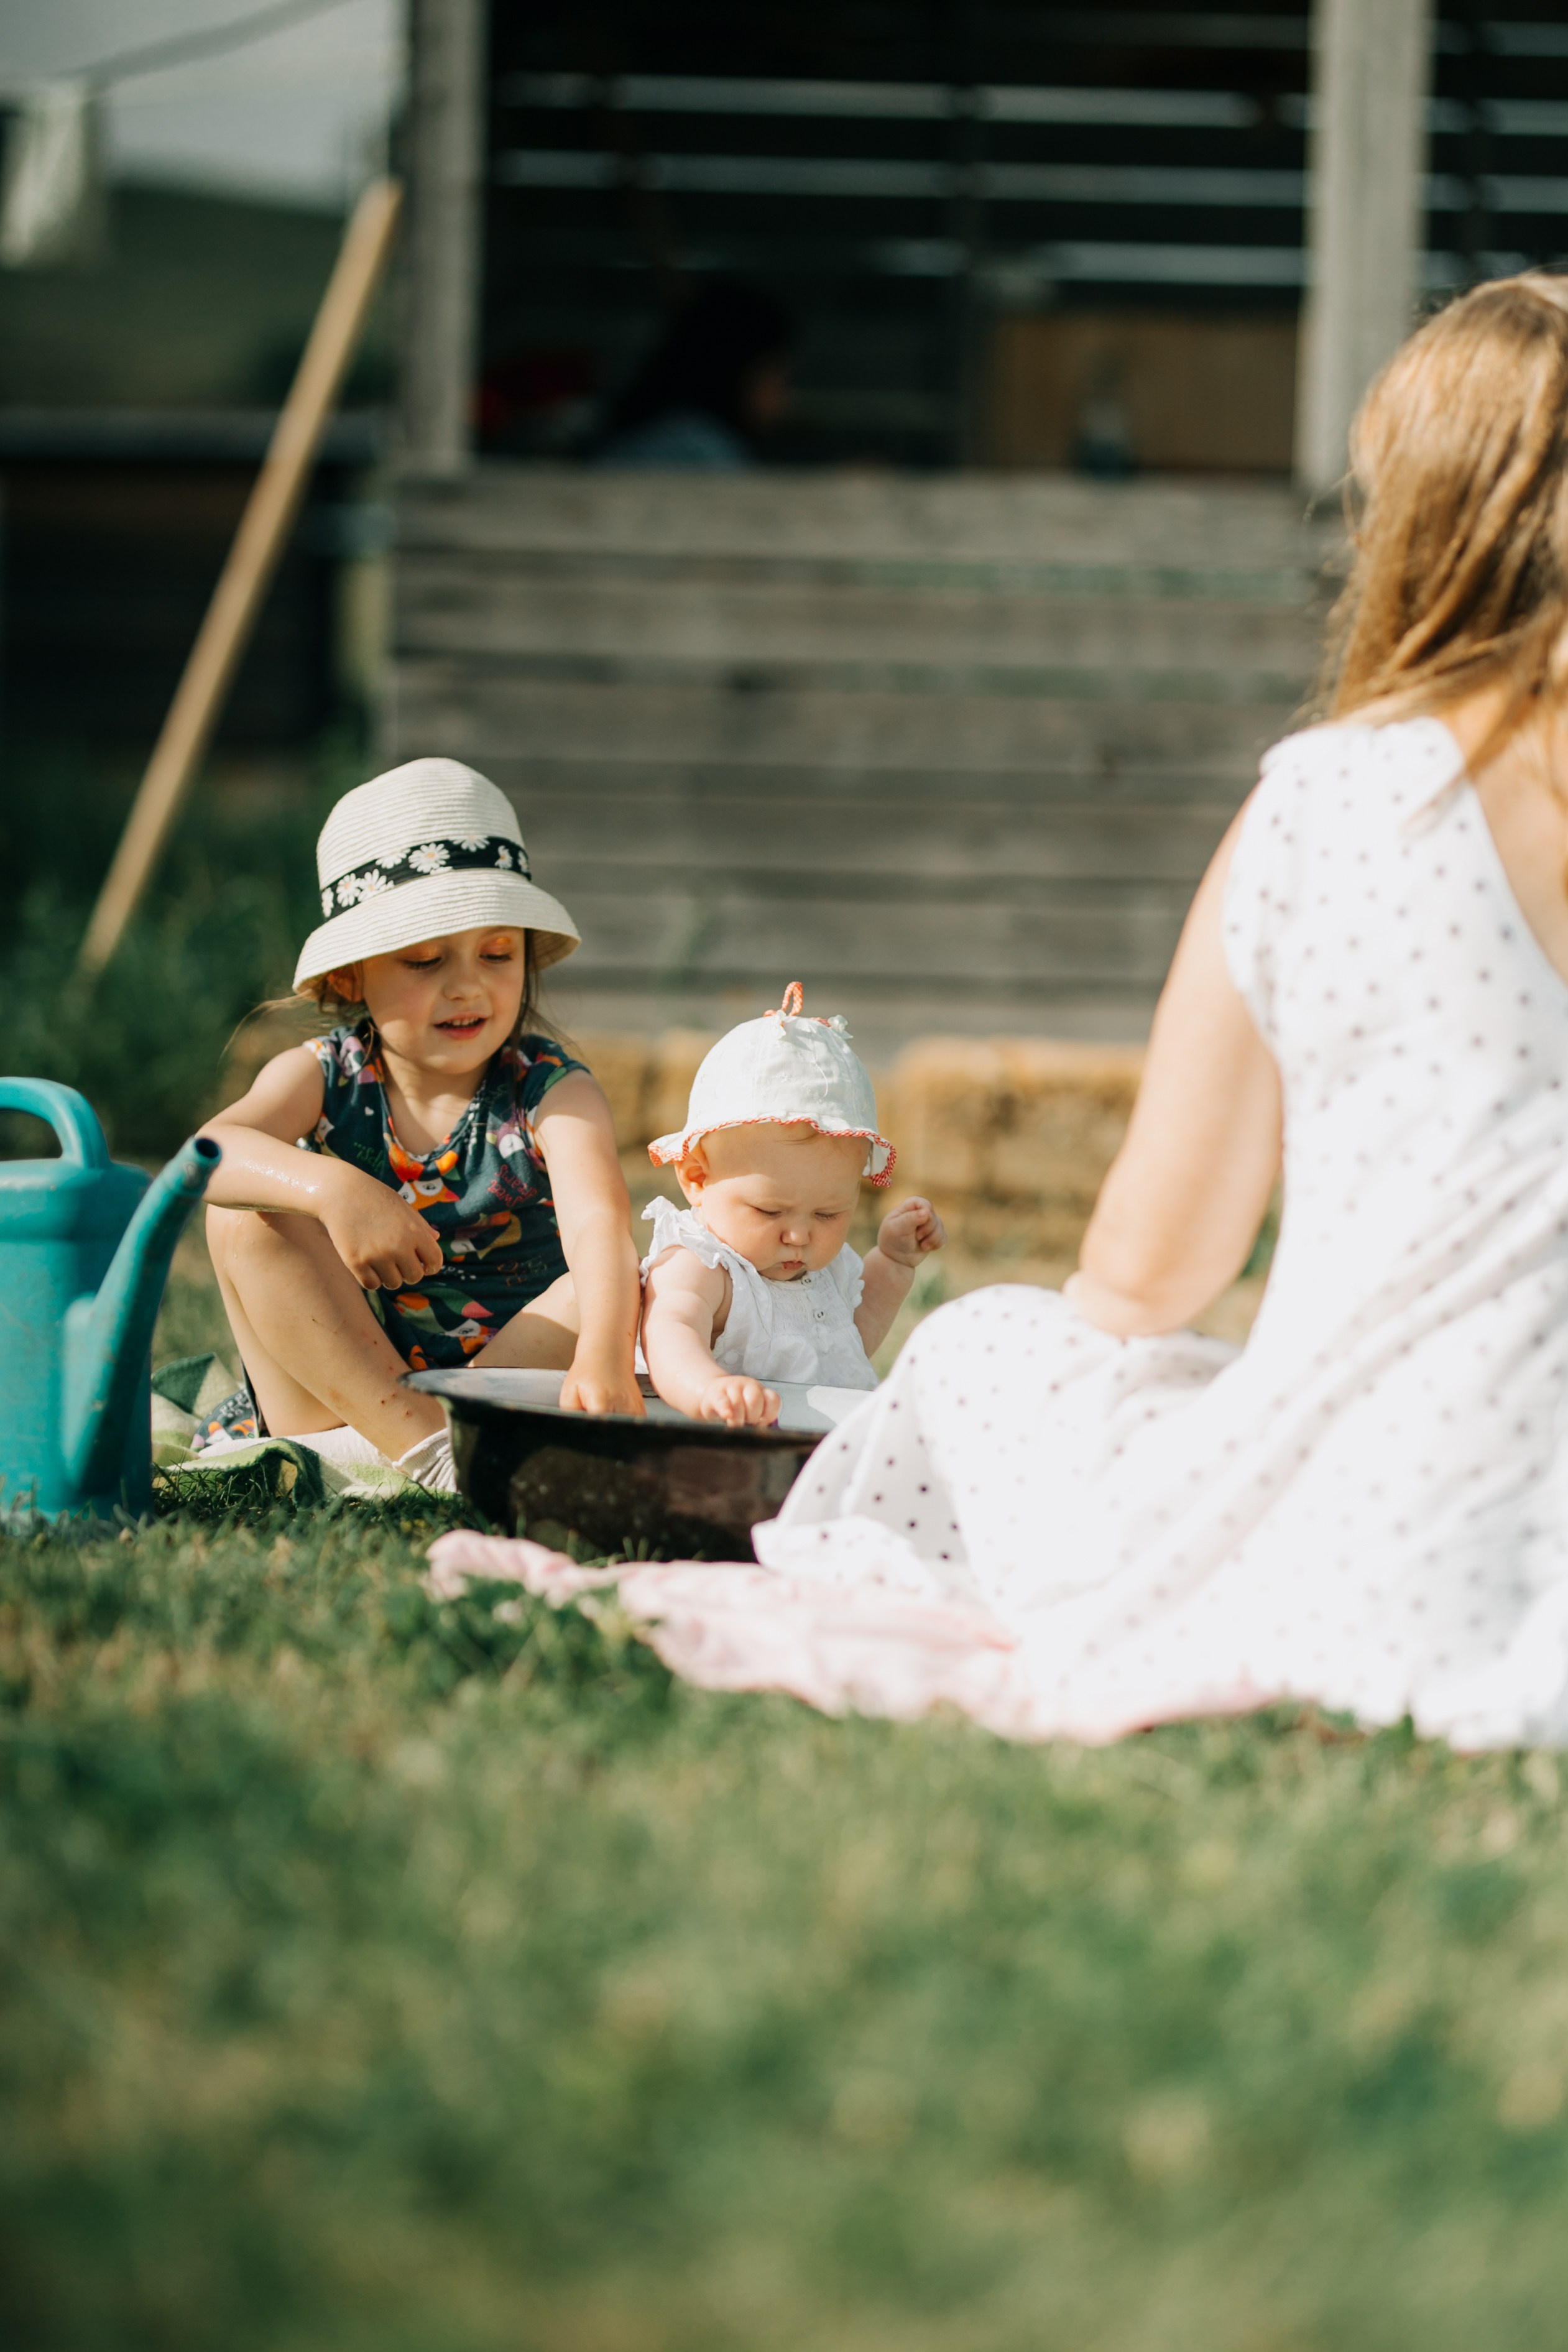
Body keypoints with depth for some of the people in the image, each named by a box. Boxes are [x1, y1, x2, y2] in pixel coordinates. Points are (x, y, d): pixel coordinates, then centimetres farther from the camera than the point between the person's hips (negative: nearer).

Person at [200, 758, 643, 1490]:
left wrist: (602, 1361, -50)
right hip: (335, 1394, 1)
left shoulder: (552, 1094, -8)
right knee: (246, 1214, -19)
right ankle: (425, 1447, -30)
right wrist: (332, 1189, -44)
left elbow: (598, 1226, -29)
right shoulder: (322, 1078, -3)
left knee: (596, 1294, -27)